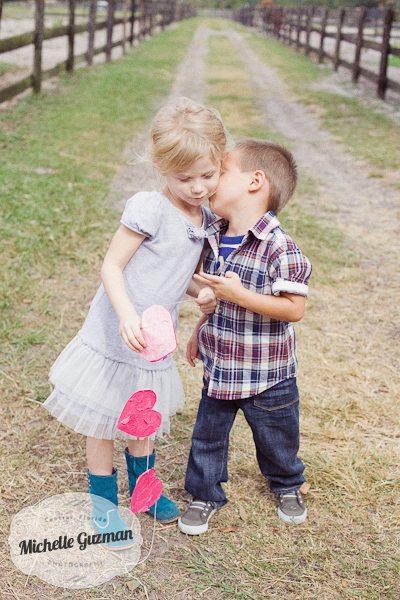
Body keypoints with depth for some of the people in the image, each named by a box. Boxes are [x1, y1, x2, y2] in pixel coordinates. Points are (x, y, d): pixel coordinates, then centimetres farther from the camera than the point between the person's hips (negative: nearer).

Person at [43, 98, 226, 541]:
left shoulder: (206, 220, 2)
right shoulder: (149, 209, -21)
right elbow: (112, 266, -19)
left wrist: (202, 292, -6)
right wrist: (127, 316, -34)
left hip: (153, 342, 7)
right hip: (114, 339, -6)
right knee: (104, 423, 10)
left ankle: (143, 486, 48)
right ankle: (104, 502, 31)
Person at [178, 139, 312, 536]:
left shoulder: (279, 249, -25)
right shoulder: (214, 239, -1)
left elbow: (294, 309, -26)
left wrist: (240, 296, -32)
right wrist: (199, 332, 17)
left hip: (266, 375, -5)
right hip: (218, 367, 5)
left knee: (276, 438, 18)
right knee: (208, 434, 17)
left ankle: (287, 485, 47)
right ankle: (205, 494, 39)